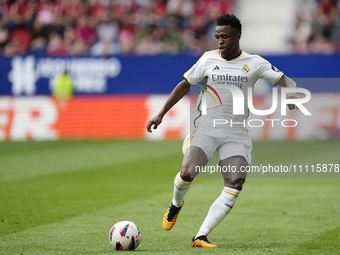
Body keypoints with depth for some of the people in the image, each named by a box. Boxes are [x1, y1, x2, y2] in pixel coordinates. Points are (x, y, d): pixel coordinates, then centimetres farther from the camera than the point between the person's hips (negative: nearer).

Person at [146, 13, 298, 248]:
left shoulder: (254, 63, 3)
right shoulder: (208, 59, 5)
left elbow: (284, 81, 3)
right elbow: (185, 85, 14)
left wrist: (291, 98, -21)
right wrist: (161, 114, 12)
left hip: (237, 134, 0)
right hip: (206, 129, 0)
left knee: (235, 185, -16)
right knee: (187, 172, -21)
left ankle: (201, 237, -14)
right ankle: (176, 205, 16)